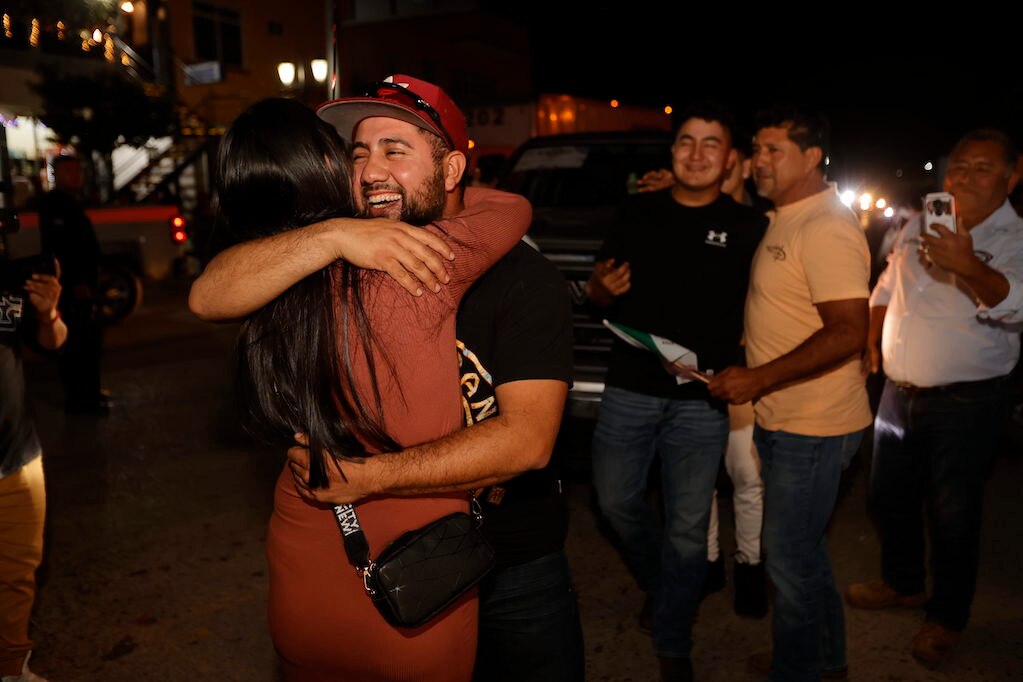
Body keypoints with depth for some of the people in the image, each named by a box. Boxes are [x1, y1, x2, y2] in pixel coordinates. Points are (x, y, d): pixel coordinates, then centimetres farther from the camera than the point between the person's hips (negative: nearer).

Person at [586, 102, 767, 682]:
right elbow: (601, 294, 13)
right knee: (617, 501, 12)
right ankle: (659, 583, 42)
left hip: (701, 400, -2)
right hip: (629, 389, 3)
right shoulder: (638, 213, 7)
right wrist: (604, 289, -10)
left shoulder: (748, 228, 1)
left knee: (688, 527, 5)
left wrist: (736, 364, -14)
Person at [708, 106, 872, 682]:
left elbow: (848, 332, -26)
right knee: (803, 549, 22)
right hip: (782, 419, 10)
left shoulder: (827, 228, -19)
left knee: (790, 558, 4)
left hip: (813, 428, -10)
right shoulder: (784, 220, 12)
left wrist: (758, 379, -25)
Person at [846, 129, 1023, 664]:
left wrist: (969, 268, -45)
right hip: (900, 391, 6)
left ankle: (948, 618, 26)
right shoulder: (918, 226, 7)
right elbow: (887, 289, 19)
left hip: (967, 403, -5)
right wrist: (870, 339, 9)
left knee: (953, 514, 5)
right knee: (889, 494, 17)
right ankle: (904, 584, 41)